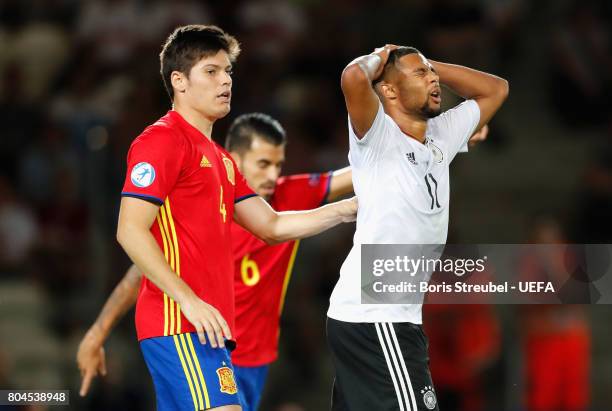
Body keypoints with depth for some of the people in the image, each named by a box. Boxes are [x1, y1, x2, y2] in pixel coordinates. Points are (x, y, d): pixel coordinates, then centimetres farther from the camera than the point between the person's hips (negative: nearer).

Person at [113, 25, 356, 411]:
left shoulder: (218, 157, 23)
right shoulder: (163, 140, -6)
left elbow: (270, 225, 24)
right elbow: (131, 231, -14)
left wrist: (346, 209, 12)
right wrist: (189, 300, -20)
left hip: (206, 326, 9)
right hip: (179, 324, -9)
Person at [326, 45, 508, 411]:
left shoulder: (440, 138, 13)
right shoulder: (378, 136, -9)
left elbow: (495, 89, 25)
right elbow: (354, 77, -28)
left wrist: (430, 64, 14)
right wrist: (378, 59, -6)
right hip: (374, 318, -8)